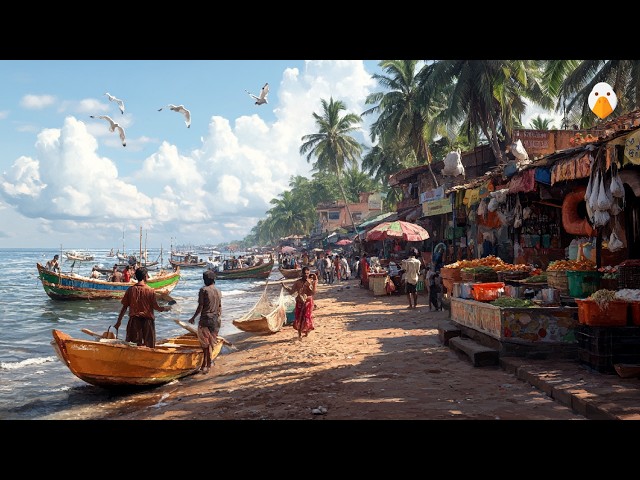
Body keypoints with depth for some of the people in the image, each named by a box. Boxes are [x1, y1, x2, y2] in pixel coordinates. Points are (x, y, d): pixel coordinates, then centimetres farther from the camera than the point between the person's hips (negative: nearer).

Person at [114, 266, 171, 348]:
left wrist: (119, 321, 8)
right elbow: (156, 307, -8)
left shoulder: (130, 289, -1)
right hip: (147, 320, -3)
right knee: (149, 346, 5)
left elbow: (124, 306, 1)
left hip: (134, 320, 3)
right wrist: (165, 308, 12)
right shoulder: (150, 290, -9)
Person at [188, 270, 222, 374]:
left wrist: (193, 317, -1)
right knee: (211, 343, 13)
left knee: (205, 343, 0)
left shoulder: (203, 290, -10)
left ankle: (205, 364, -6)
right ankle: (208, 365, 20)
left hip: (205, 319, -5)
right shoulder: (218, 291, 7)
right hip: (215, 319, 5)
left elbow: (200, 306, -12)